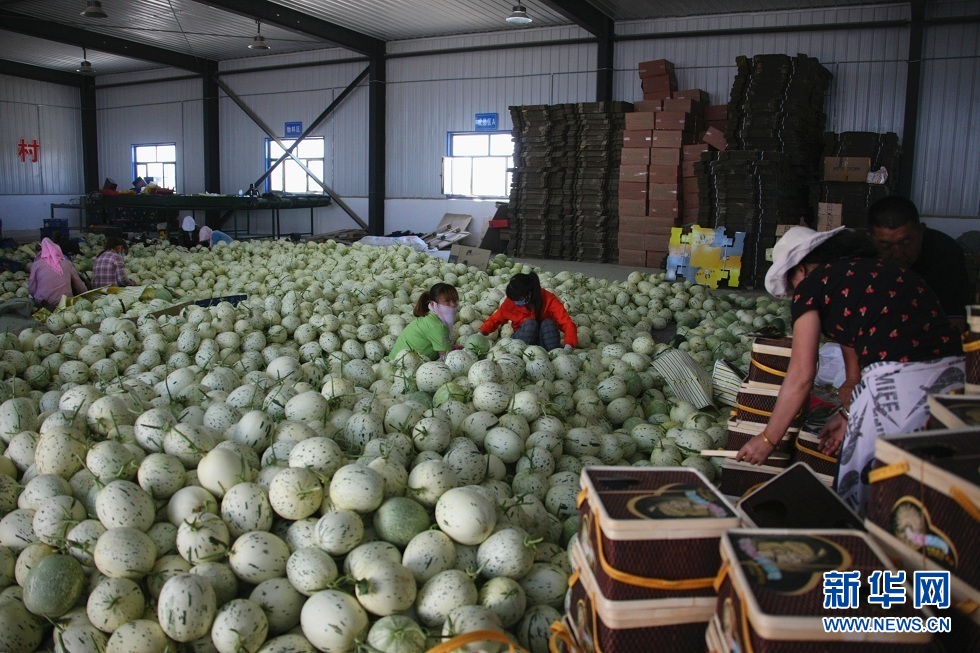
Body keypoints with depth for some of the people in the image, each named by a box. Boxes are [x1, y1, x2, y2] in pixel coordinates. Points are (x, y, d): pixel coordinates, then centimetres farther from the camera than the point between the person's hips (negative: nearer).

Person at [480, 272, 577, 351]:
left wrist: (568, 346, -44)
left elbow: (567, 323, -27)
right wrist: (482, 332, -17)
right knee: (530, 323, -29)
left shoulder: (548, 299, -19)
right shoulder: (510, 301, -12)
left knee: (548, 323, -30)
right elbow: (495, 319, 1)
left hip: (544, 338, 0)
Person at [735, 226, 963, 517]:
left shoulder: (812, 284, 5)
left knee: (855, 498, 11)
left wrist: (767, 439, 11)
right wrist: (849, 414, 27)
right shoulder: (879, 267, 24)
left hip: (897, 381, -8)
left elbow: (801, 376, 2)